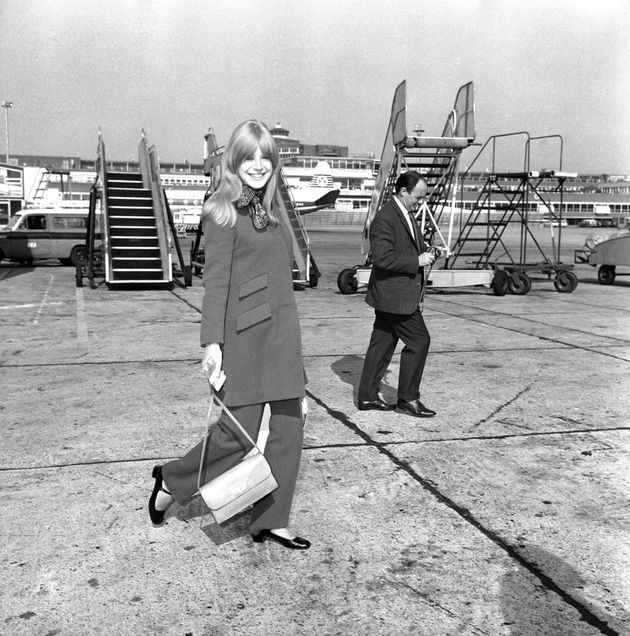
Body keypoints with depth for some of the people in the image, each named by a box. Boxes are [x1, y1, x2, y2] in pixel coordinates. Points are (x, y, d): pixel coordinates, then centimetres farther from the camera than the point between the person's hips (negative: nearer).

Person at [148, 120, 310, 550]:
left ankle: (271, 522, 20)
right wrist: (212, 341, -18)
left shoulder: (273, 206, 16)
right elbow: (215, 279, -11)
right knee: (240, 431, -4)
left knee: (289, 427, 7)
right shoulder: (223, 210, -5)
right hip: (244, 332, -7)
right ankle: (171, 481, 21)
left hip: (284, 329, 8)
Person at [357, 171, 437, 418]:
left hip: (392, 295, 10)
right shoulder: (385, 218, -18)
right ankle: (408, 398, 8)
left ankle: (368, 396, 23)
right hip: (394, 294, -10)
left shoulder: (407, 214, 15)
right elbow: (382, 257, -25)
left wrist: (426, 251, 7)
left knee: (382, 344, 14)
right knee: (419, 341, -4)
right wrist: (417, 261, -21)